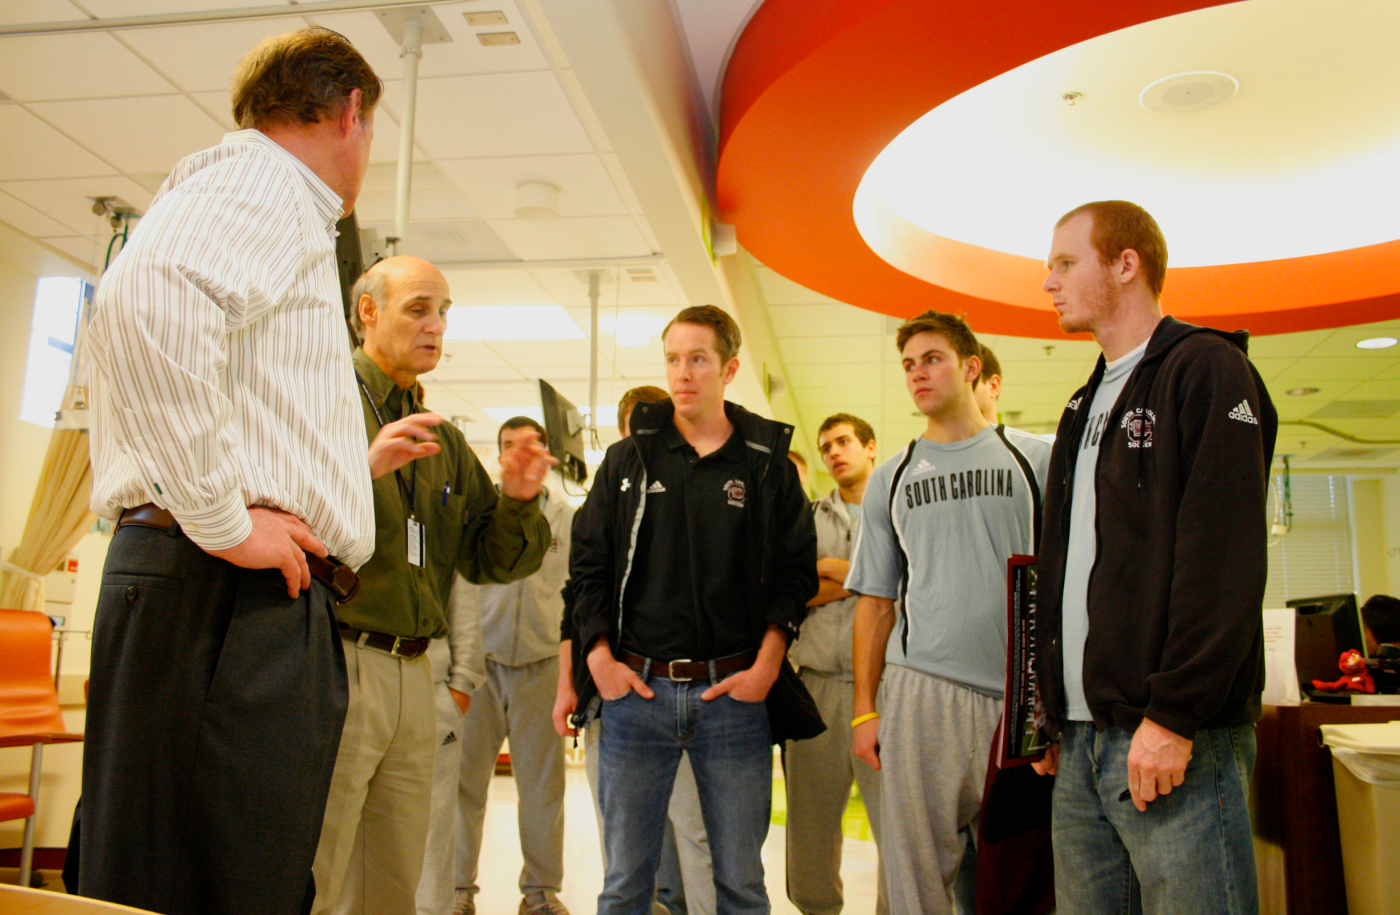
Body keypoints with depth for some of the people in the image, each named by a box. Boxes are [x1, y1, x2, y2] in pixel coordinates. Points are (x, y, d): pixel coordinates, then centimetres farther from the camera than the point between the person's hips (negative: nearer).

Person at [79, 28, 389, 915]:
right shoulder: (259, 181, -3)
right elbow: (147, 303, -26)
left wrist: (358, 463, 37)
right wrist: (223, 519, -22)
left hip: (259, 597, 10)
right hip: (230, 601, -10)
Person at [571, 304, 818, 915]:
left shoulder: (769, 466, 5)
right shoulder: (628, 459, 7)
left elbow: (795, 572, 4)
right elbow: (588, 565, 7)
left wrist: (767, 663, -6)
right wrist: (600, 657, -2)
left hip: (733, 691, 0)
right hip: (635, 687, 1)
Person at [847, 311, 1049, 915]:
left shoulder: (1035, 458, 7)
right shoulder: (890, 478, 12)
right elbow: (875, 601, 13)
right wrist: (864, 710, 6)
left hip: (1024, 693, -1)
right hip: (919, 687, 1)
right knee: (917, 866, 2)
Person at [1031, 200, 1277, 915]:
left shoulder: (1206, 369, -4)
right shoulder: (1085, 407, 20)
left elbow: (1226, 559, -14)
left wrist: (1174, 714, -19)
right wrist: (1051, 710, 15)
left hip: (1173, 742, -7)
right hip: (1082, 746, 7)